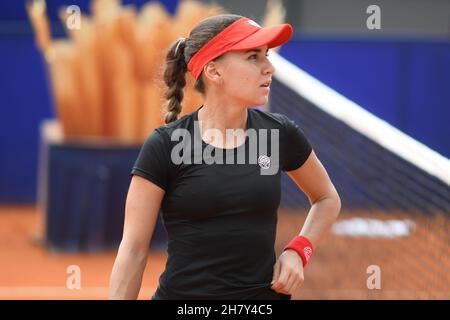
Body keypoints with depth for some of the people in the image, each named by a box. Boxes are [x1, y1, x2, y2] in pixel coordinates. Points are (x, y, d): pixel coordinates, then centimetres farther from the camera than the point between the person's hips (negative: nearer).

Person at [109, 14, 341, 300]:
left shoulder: (280, 134, 0)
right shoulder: (164, 147, -9)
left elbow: (327, 199, 16)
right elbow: (133, 250, -8)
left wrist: (297, 252, 1)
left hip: (266, 293, 3)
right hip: (182, 293, -3)